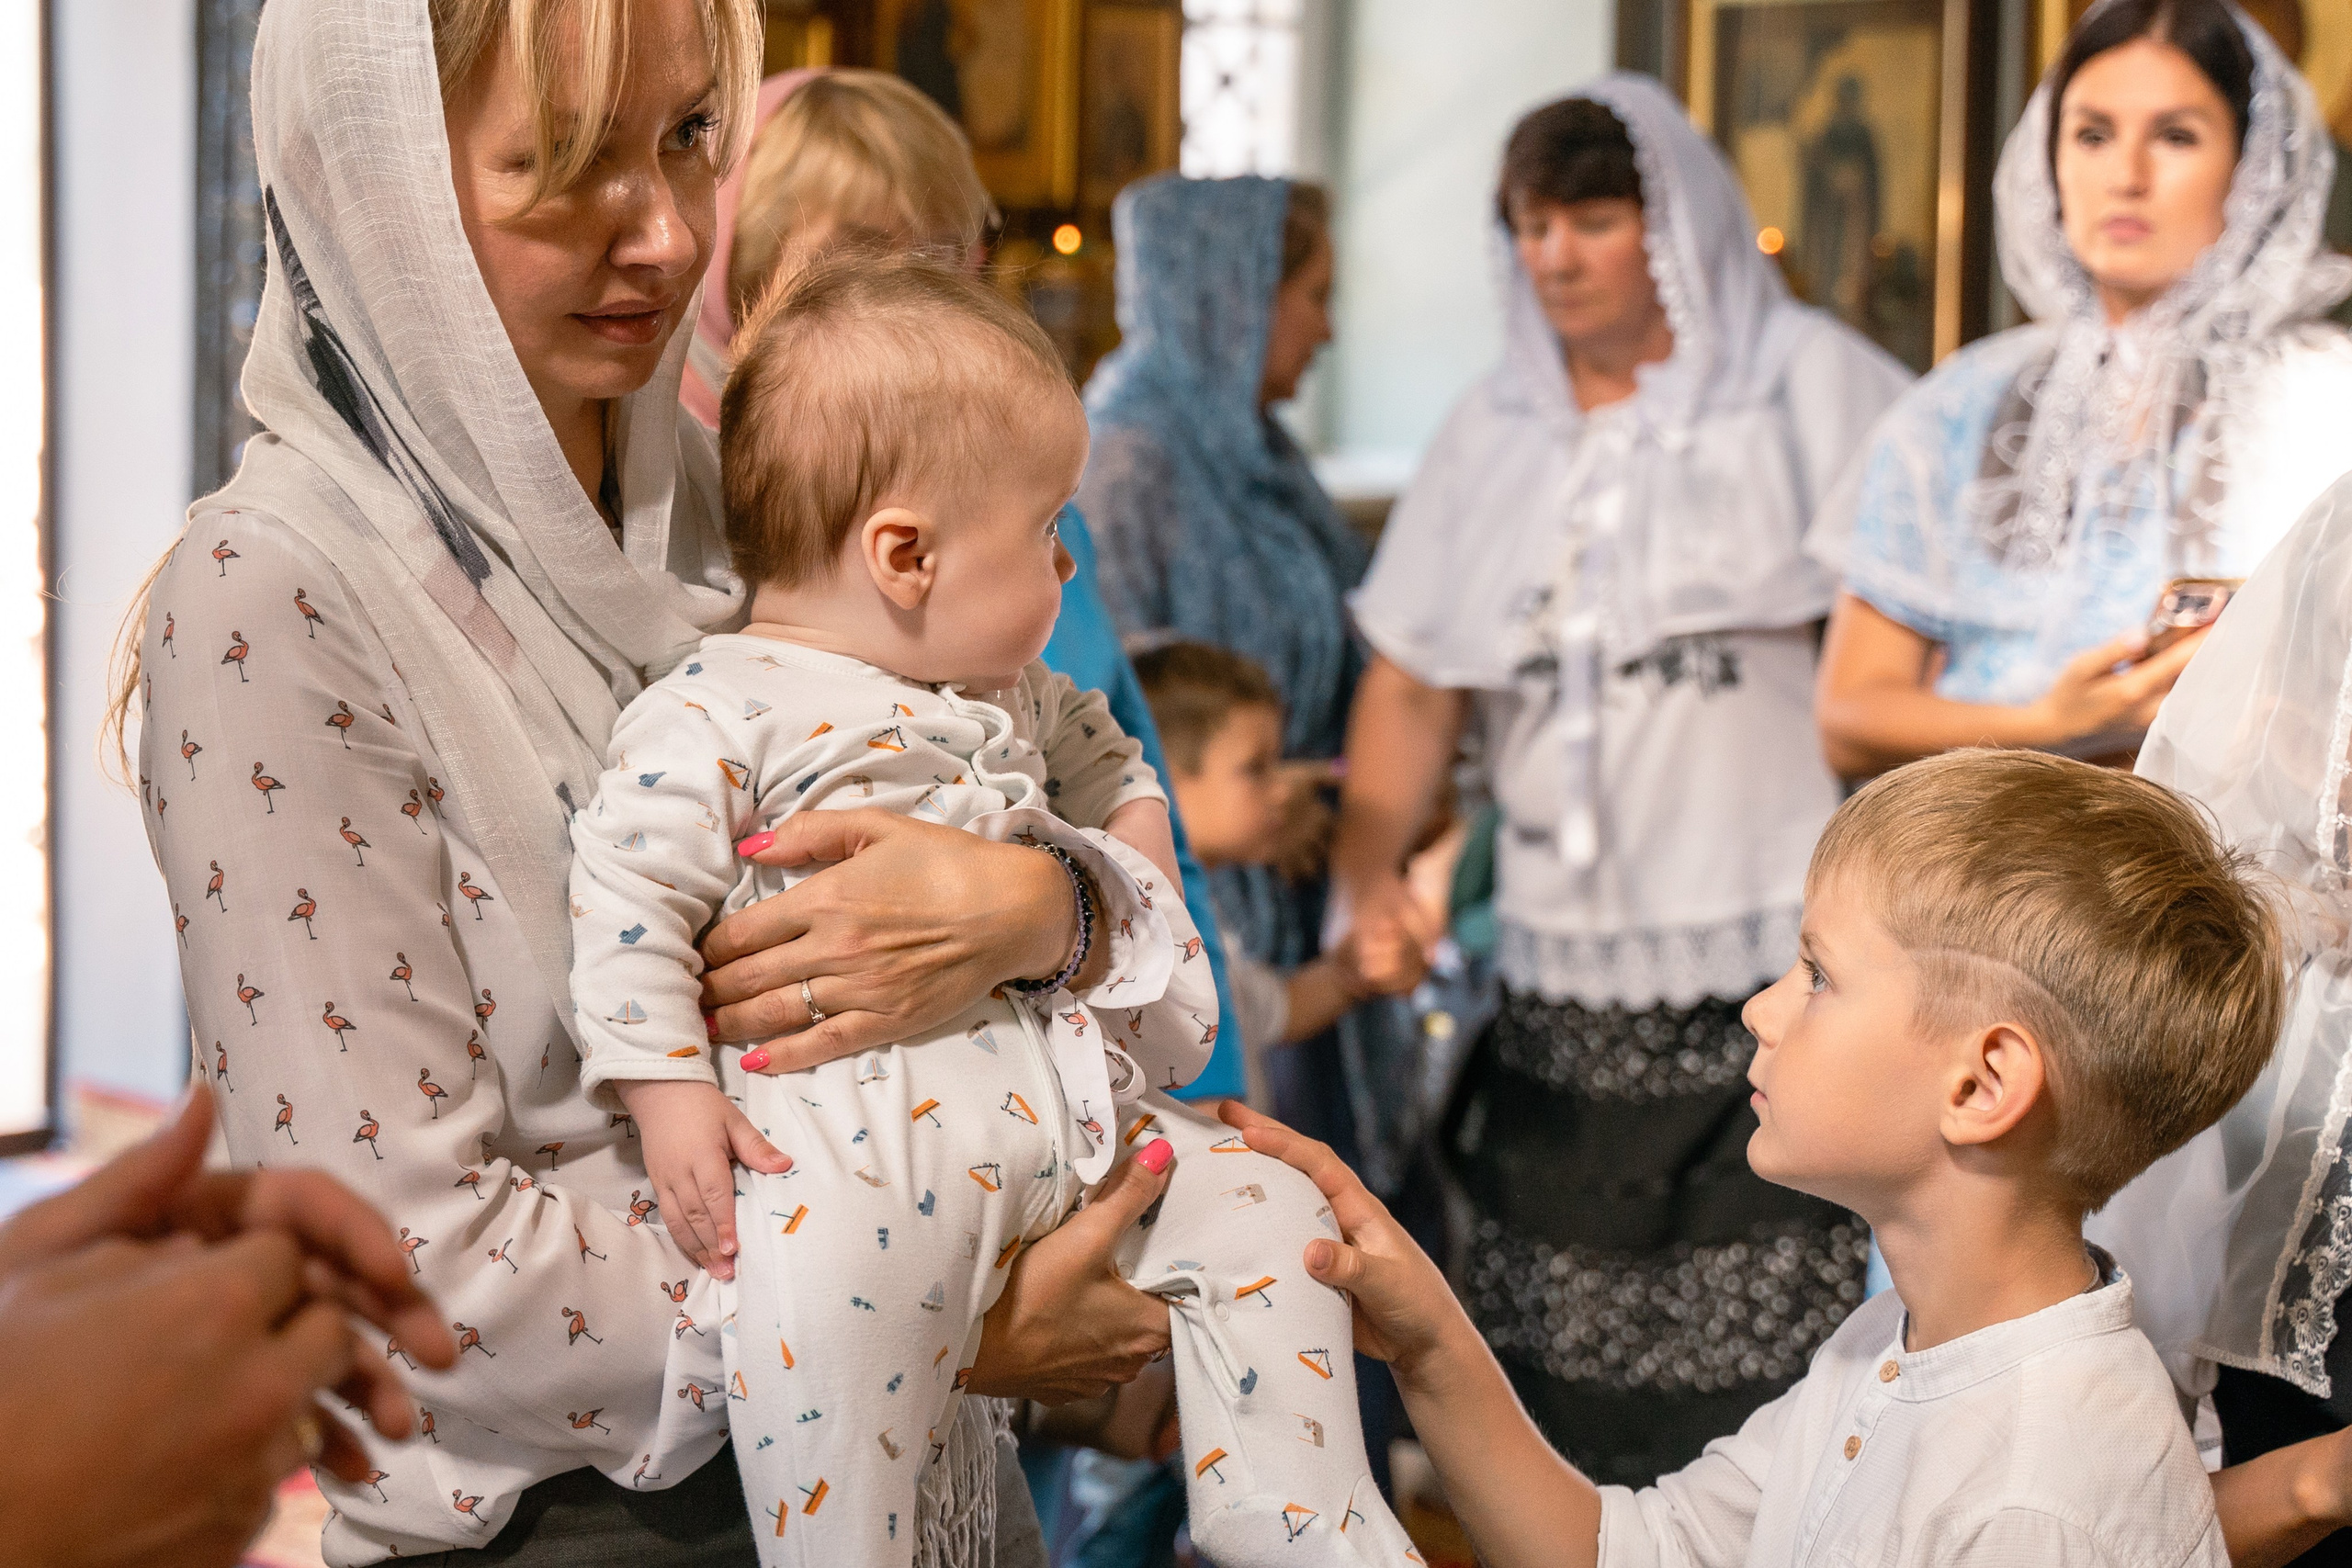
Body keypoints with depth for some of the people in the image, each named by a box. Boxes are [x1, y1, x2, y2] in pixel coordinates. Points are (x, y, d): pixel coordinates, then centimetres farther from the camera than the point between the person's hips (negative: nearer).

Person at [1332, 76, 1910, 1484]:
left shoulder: (1811, 383, 4)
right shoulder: (1495, 431, 17)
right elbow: (1414, 681, 13)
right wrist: (1369, 865, -2)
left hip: (1783, 967, -4)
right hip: (1565, 985, 4)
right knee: (1565, 1373, 3)